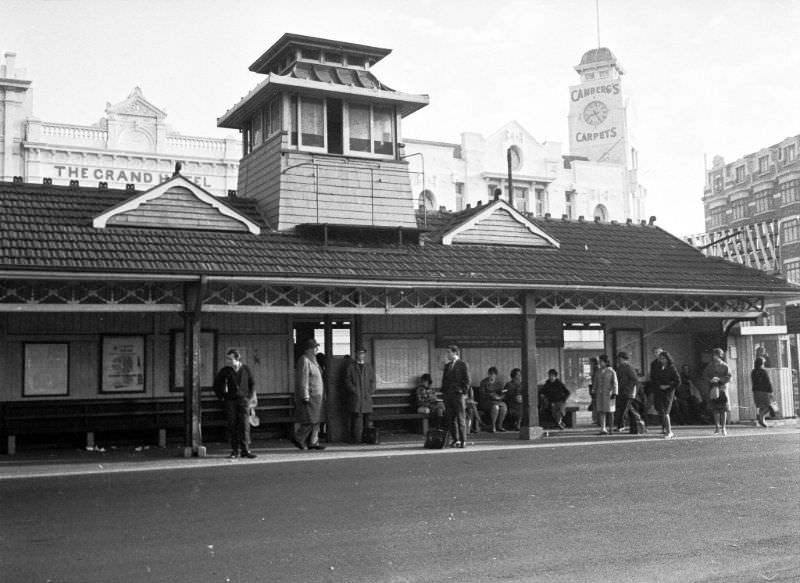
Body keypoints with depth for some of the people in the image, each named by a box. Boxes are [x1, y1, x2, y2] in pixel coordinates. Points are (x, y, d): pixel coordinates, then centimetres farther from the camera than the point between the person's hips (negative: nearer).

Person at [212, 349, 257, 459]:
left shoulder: (246, 369, 1)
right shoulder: (225, 370, 0)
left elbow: (252, 383, 15)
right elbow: (216, 384, 13)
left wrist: (252, 396, 9)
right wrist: (222, 396, 9)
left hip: (243, 399, 0)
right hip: (230, 400, 1)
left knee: (244, 424, -8)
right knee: (232, 425, -1)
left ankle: (245, 450, -4)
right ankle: (235, 451, 6)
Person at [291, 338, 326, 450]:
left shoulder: (312, 359, 15)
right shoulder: (304, 360, -15)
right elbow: (303, 380, -20)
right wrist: (305, 397, -23)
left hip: (315, 395, 10)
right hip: (309, 396, -10)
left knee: (316, 420, 9)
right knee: (310, 420, -9)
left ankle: (313, 442, 12)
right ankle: (298, 438, 4)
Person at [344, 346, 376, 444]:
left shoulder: (369, 367, 17)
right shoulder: (351, 366, 6)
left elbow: (372, 381, 17)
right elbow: (347, 381, 1)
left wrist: (371, 391, 2)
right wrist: (354, 390, -9)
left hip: (366, 397, 4)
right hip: (355, 397, -4)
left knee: (366, 417, 2)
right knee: (357, 416, -9)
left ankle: (365, 437, 7)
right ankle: (356, 438, -8)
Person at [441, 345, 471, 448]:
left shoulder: (463, 365, -1)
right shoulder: (447, 366, 18)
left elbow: (467, 380, -5)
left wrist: (464, 393, -11)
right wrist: (443, 392, 9)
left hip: (458, 394, -6)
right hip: (448, 395, 6)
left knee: (461, 418, -4)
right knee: (450, 419, 5)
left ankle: (463, 441, 0)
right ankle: (455, 440, 12)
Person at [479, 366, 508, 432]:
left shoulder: (499, 382, 6)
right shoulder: (484, 382, -5)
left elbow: (502, 394, 3)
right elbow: (482, 395, -12)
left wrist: (499, 397, -20)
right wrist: (492, 395, -26)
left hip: (497, 401, 4)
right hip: (486, 402, -4)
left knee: (504, 407, -28)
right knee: (495, 407, -35)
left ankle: (499, 426, -17)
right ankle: (492, 426, -23)